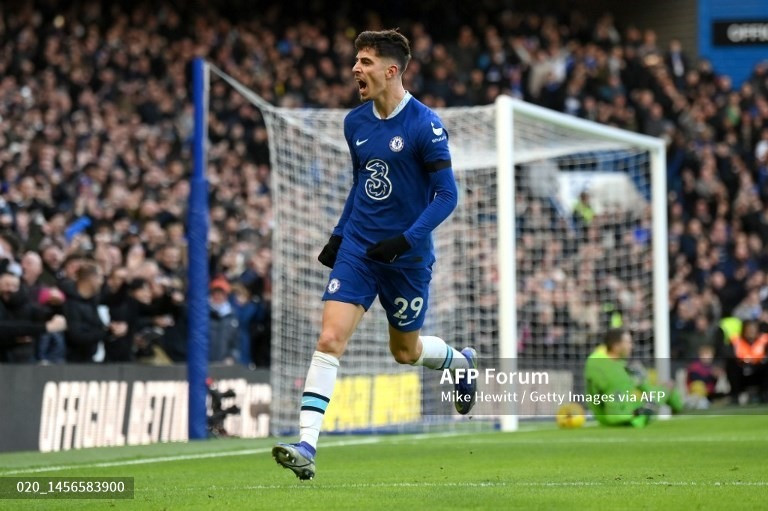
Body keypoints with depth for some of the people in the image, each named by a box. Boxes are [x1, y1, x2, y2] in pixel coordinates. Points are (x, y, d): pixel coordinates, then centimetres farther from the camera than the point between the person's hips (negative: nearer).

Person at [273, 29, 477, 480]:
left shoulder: (424, 125, -14)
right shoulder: (356, 122, 5)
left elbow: (447, 195, -14)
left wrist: (407, 240, -25)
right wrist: (338, 235, 14)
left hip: (407, 257, -4)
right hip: (357, 248, 4)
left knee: (406, 351, 13)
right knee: (330, 338, -12)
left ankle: (462, 362, 48)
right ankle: (306, 447, -16)